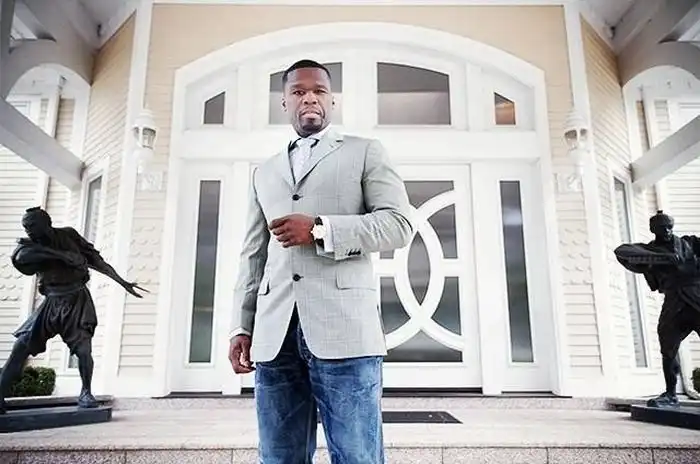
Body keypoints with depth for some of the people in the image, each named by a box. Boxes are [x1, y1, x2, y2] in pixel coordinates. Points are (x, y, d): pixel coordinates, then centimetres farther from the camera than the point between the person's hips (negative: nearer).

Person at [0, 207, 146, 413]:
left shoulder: (68, 235, -3)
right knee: (20, 346, -6)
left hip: (77, 300, -2)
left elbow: (95, 259, 2)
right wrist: (61, 255, -31)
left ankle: (86, 393, 7)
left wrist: (123, 282, -1)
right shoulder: (29, 244, -2)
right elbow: (20, 256, -27)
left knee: (83, 349, -13)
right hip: (52, 302, 2)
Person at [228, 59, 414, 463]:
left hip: (343, 327, -4)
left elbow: (399, 224, -1)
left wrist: (320, 229, -11)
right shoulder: (265, 172, 24)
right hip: (274, 335, 4)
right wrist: (242, 326, 10)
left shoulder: (365, 152, 12)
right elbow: (253, 256, 20)